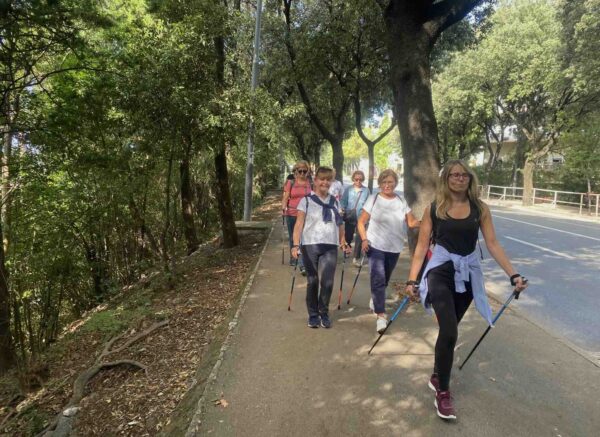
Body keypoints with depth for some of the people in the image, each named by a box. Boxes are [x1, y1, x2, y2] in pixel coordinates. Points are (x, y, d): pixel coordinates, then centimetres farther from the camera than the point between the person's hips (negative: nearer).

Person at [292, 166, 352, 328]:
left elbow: (340, 224, 19)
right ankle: (313, 315, 22)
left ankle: (324, 313, 17)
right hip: (310, 246, -2)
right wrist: (295, 245, -15)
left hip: (330, 247, 3)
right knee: (312, 281, 5)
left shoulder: (335, 202, 12)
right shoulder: (306, 200, 0)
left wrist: (343, 243, 15)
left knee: (327, 282, -5)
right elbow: (299, 224, -6)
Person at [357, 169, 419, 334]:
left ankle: (374, 299, 45)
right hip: (375, 246, -4)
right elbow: (361, 222, -2)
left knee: (385, 280, 18)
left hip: (394, 247, 4)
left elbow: (412, 222, -1)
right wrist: (364, 239, -16)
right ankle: (381, 316, -11)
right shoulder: (373, 199, -4)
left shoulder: (401, 201, 4)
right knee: (378, 280, -13)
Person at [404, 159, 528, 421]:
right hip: (441, 272, -3)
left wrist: (513, 275, -8)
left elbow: (492, 244, 0)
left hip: (468, 274, 3)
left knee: (448, 330, 15)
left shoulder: (480, 209, 1)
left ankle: (436, 377, 37)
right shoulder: (434, 209, -4)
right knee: (449, 332, -14)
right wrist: (412, 279, -8)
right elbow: (422, 246, -2)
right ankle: (442, 393, 4)